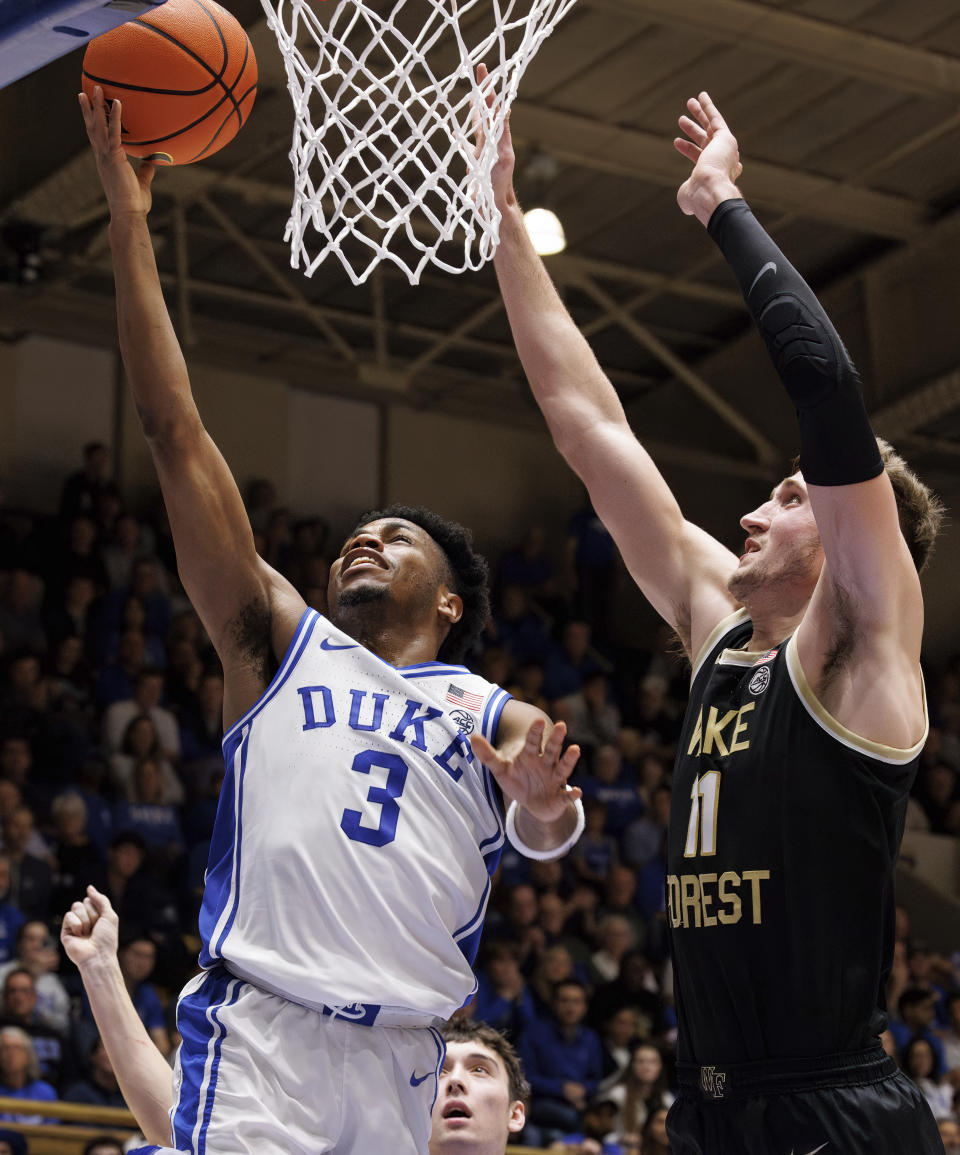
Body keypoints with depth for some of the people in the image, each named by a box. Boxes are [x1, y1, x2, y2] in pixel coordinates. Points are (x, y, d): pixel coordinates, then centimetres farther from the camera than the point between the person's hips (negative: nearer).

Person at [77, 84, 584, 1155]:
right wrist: (129, 223, 10)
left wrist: (546, 802, -24)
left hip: (404, 1063, 2)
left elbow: (548, 838, 1)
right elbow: (176, 434, 14)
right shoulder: (279, 644, 18)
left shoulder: (495, 718, 21)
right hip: (261, 1036, -2)